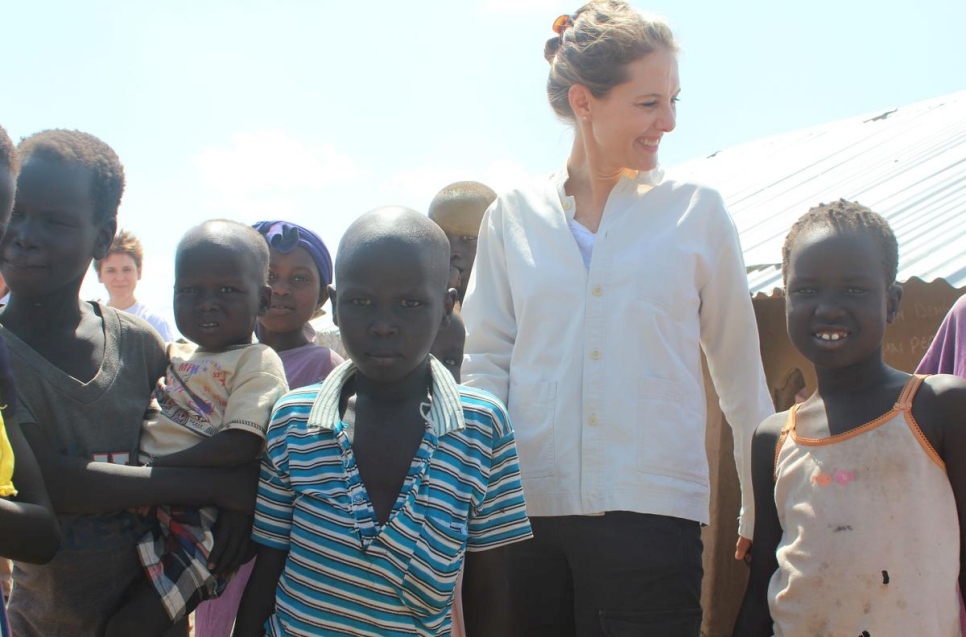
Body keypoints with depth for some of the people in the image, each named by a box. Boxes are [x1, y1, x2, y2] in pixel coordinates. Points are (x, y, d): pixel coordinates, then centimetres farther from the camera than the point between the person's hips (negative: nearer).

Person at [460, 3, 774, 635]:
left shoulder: (697, 212, 4)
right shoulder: (513, 216, 6)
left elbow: (741, 371, 8)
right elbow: (486, 362, 8)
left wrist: (763, 506, 9)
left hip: (652, 511, -1)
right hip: (528, 508, 1)